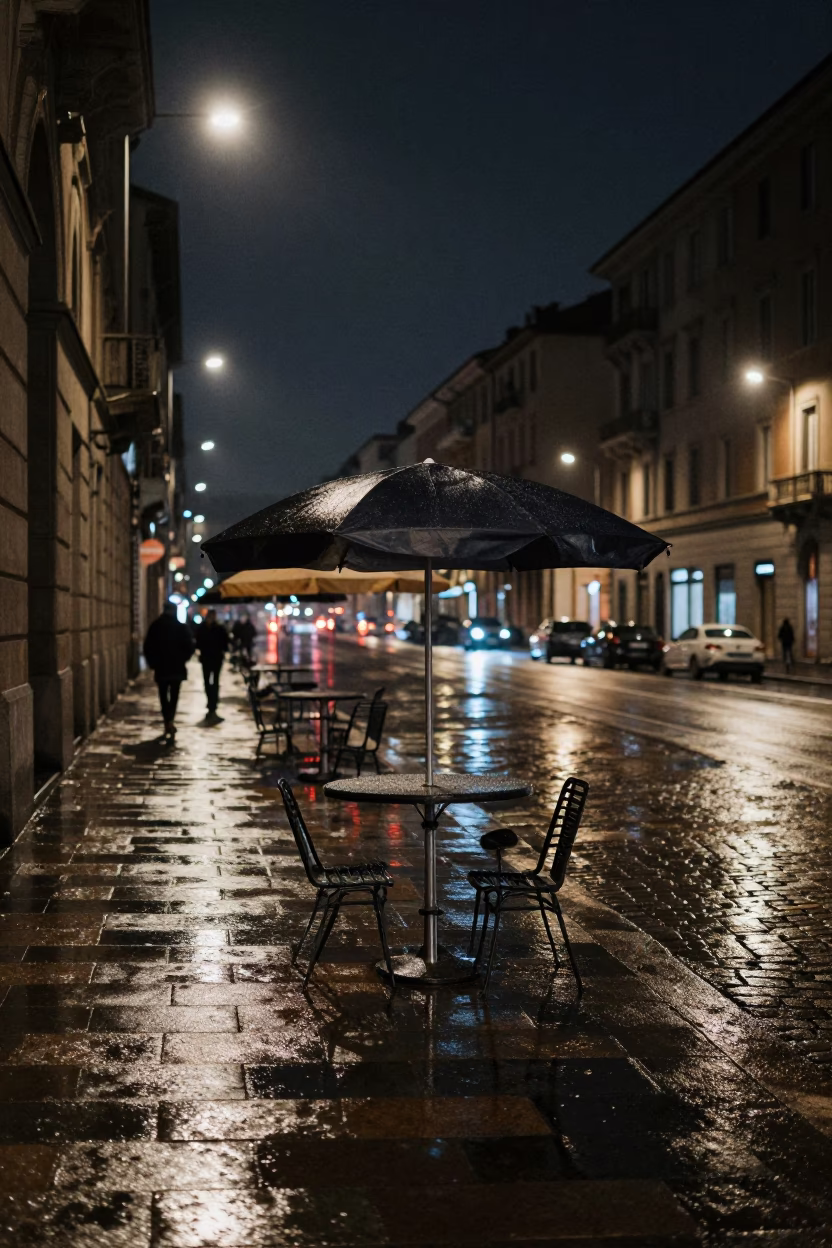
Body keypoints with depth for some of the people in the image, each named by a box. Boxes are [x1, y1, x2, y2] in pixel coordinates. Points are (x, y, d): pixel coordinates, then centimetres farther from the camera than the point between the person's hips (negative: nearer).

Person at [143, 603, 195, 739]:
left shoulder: (155, 626, -2)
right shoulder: (181, 627, -6)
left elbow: (148, 647, -2)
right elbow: (189, 647, -7)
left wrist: (152, 663, 9)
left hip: (161, 667, 1)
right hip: (177, 667, -1)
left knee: (163, 695, 13)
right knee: (174, 695, 7)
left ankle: (168, 722, 8)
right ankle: (170, 721, -12)